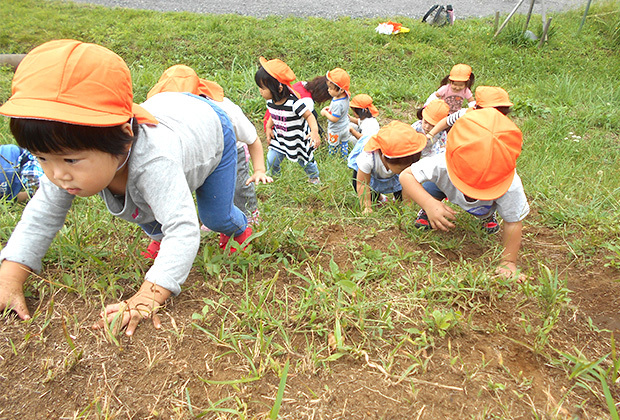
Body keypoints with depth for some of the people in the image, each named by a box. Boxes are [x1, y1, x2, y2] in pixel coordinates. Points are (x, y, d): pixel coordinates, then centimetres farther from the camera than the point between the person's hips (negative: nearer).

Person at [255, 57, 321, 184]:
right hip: (279, 139, 5)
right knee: (271, 161, 4)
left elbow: (309, 116, -26)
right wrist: (268, 128, -3)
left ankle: (314, 178, 48)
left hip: (297, 140, -5)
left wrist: (315, 131, -41)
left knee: (305, 162, 17)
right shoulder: (270, 102, -11)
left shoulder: (294, 103, -34)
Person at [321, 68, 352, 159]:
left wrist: (325, 113, -18)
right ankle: (344, 159, 45)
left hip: (336, 131, -8)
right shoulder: (345, 96, -13)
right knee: (344, 144, 26)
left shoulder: (338, 104, -41)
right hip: (345, 127, 8)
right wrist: (329, 108, -2)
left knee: (332, 147, 18)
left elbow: (334, 119, -32)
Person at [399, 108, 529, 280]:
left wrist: (508, 262, -24)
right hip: (447, 187, -2)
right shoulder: (441, 166, -48)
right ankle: (427, 212, 14)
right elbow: (406, 175, -37)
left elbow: (513, 222, -29)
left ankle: (487, 215, 18)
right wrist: (429, 204, -52)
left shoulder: (511, 187, -44)